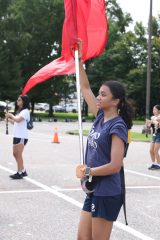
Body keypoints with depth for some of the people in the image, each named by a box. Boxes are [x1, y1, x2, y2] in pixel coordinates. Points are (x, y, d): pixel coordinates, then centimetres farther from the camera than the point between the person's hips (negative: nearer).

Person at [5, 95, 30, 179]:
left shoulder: (25, 111, -11)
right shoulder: (19, 111, 19)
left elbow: (18, 120, -26)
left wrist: (11, 115, -11)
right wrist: (9, 119, 6)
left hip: (22, 136, -10)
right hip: (16, 136, 10)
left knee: (19, 155, -7)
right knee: (15, 154, 12)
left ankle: (19, 173, -2)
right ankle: (23, 171, 20)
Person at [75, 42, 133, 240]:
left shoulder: (117, 126, -16)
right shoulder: (101, 117, 5)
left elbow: (115, 165, -22)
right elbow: (85, 88, 11)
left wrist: (87, 172, -11)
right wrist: (78, 58, 7)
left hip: (107, 194, -8)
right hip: (93, 191, 8)